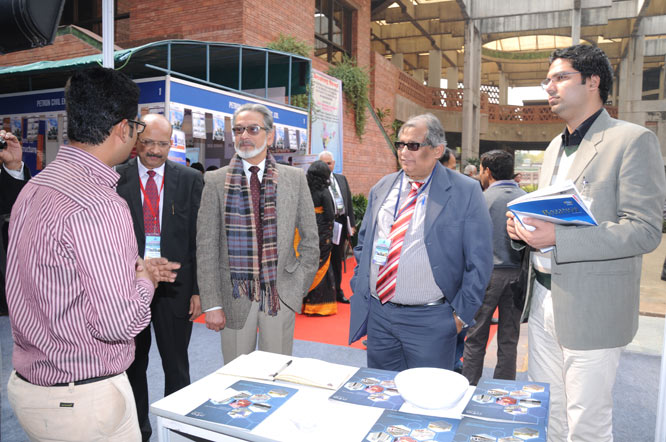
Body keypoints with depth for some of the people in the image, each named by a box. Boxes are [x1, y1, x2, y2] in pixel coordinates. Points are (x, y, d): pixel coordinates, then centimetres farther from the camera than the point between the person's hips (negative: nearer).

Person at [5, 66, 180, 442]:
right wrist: (143, 280, -6)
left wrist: (134, 270, 10)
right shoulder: (100, 206, -25)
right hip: (84, 398, -8)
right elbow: (118, 323, -24)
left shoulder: (35, 187, 3)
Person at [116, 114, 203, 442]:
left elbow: (199, 238, -2)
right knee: (132, 364, 18)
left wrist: (198, 289, -5)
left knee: (176, 366, 13)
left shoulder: (190, 179, -2)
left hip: (175, 285, 0)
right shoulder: (115, 179, -2)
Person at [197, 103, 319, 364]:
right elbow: (206, 247, -3)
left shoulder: (295, 178, 2)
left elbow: (310, 239, 7)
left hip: (281, 295, 1)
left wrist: (299, 289, 3)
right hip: (235, 296, 0)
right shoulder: (216, 181, -2)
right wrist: (211, 304, -6)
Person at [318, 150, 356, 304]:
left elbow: (349, 201, 14)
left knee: (338, 259, 16)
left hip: (342, 222, 6)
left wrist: (352, 223, 10)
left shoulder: (342, 179, 13)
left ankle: (338, 292, 28)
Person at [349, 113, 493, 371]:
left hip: (429, 320, -4)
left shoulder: (466, 192, -7)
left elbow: (479, 261, -6)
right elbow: (363, 244, 16)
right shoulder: (382, 188, 8)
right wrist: (359, 290, 9)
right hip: (377, 313, 5)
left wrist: (462, 314, -7)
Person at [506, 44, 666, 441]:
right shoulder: (555, 147, 16)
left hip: (592, 308, -7)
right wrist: (523, 226, 0)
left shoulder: (633, 141, -9)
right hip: (544, 300, 7)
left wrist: (556, 238, -25)